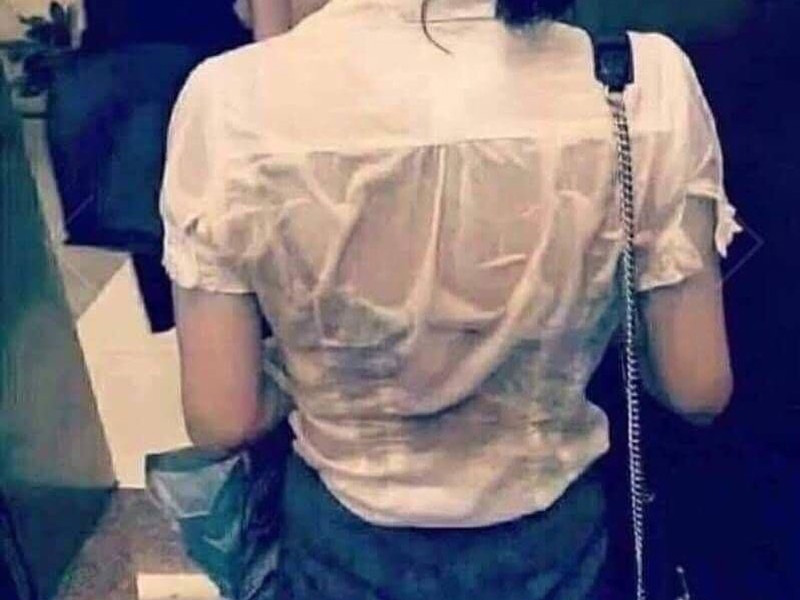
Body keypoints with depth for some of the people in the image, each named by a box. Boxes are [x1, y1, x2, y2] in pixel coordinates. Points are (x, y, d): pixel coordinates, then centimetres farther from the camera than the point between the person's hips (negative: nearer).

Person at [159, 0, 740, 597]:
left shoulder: (235, 98, -24)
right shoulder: (647, 83, -22)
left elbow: (222, 420, -17)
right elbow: (699, 390, -11)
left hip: (349, 544, 0)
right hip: (550, 539, 1)